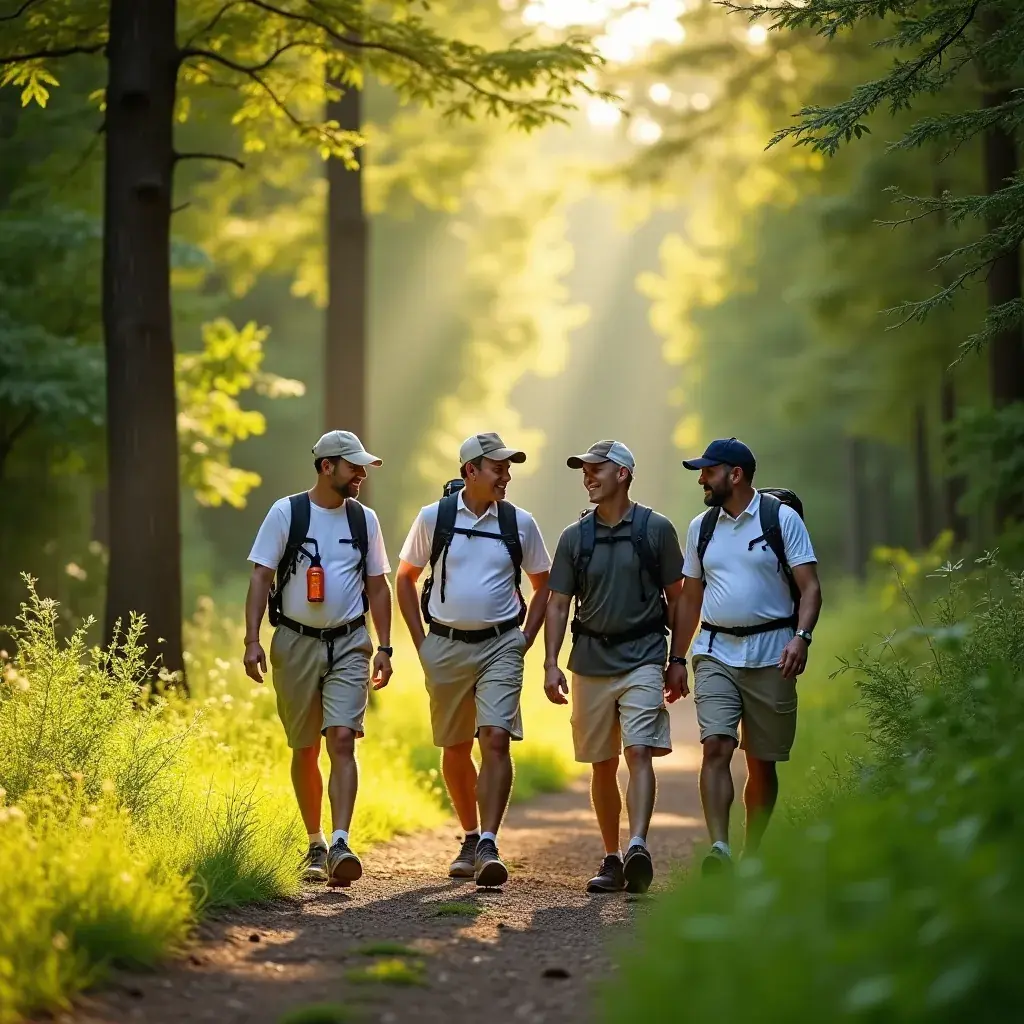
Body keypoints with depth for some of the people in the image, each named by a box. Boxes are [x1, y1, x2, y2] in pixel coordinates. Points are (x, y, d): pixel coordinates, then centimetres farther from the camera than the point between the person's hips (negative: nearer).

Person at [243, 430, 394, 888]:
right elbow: (260, 578, -3)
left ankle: (340, 844, -22)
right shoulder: (286, 513, -3)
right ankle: (315, 846, 22)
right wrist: (252, 641, -11)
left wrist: (384, 647, 7)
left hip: (349, 644, 1)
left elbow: (377, 586, 12)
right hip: (296, 642, -1)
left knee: (342, 739, -15)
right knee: (304, 750, 8)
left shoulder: (364, 519, 6)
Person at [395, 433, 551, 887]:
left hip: (500, 646, -1)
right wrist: (420, 642, 5)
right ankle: (470, 839, 26)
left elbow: (543, 584, 13)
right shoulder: (433, 517, 0)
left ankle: (488, 845, -19)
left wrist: (524, 641, 4)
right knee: (455, 749, 10)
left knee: (496, 740, -16)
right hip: (446, 646, 1)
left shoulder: (519, 523, 1)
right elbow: (405, 578, 11)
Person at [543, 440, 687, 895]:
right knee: (602, 764, 8)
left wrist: (678, 661, 2)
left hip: (643, 658, -3)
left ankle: (638, 847, -27)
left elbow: (677, 598, 5)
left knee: (639, 752, -17)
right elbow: (557, 604, 8)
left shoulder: (655, 529, 1)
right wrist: (550, 664, -2)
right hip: (590, 662, 3)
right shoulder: (574, 537, 8)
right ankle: (612, 859, 16)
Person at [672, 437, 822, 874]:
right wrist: (676, 659, 14)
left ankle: (751, 856, 15)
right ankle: (719, 848, -24)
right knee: (716, 747, -16)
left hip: (771, 655, -2)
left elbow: (810, 586, -5)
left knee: (762, 761, 4)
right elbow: (689, 598, 19)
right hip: (715, 653, 2)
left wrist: (801, 637, -21)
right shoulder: (701, 527, 12)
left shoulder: (782, 518, -1)